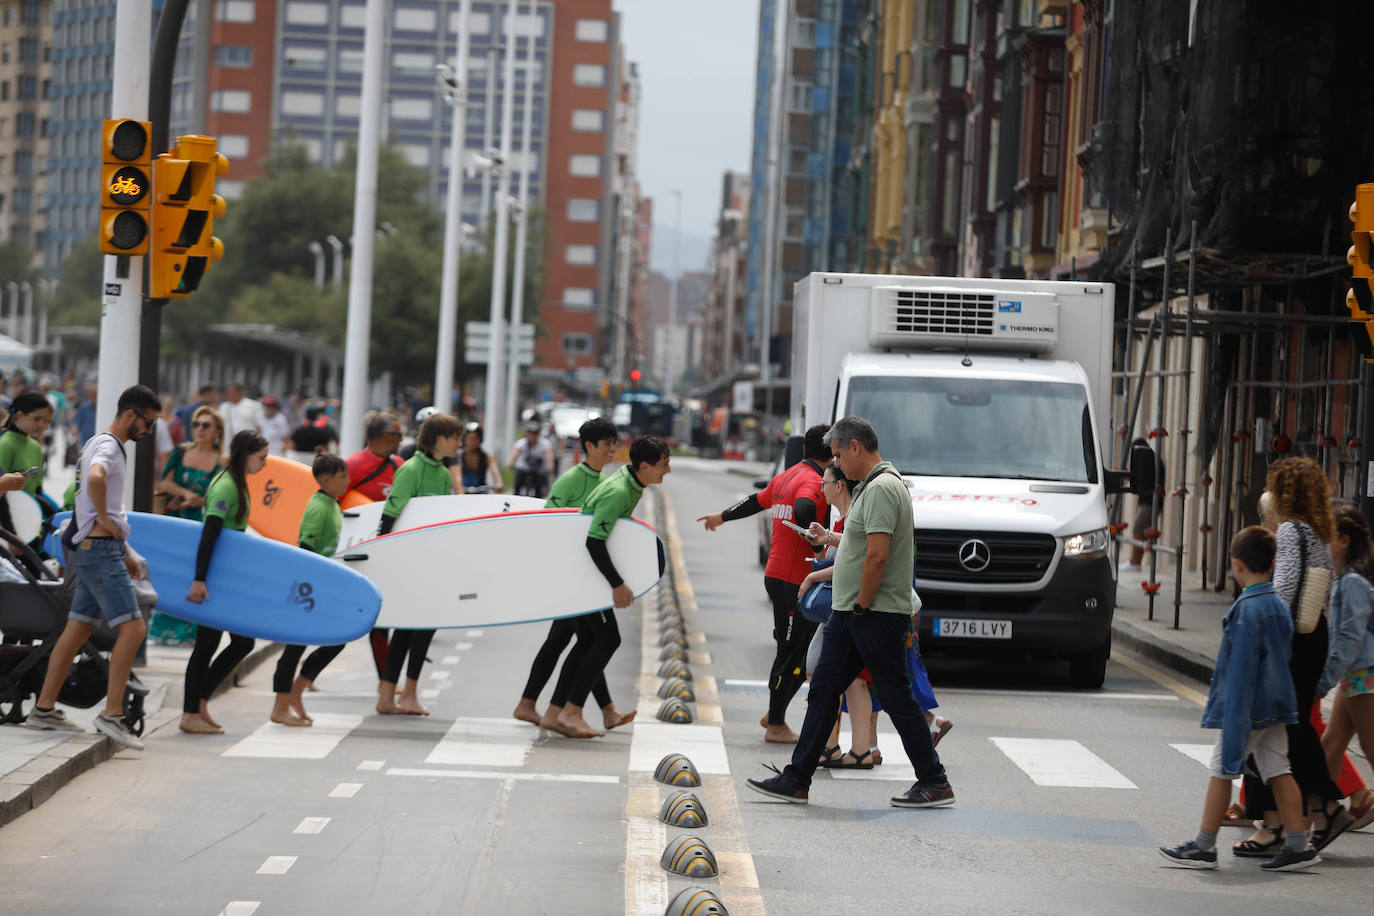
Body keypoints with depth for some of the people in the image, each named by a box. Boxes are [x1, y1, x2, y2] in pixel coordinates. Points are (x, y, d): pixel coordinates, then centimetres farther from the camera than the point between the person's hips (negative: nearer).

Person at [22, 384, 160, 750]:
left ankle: (44, 709, 16)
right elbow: (95, 478, -35)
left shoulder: (107, 445, 21)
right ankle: (112, 715, -16)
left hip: (94, 552, 10)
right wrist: (104, 519, -21)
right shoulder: (107, 446, -11)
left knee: (78, 631, 12)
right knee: (132, 628, -14)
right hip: (99, 550, -10)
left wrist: (124, 554, 26)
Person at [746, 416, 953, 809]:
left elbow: (878, 555, -24)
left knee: (896, 698, -4)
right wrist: (830, 539, 25)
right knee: (822, 691, 9)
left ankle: (935, 783, 4)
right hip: (849, 614, 11)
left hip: (878, 615, -11)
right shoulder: (871, 486, 16)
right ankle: (796, 780, 12)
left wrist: (862, 606, -18)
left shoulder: (882, 488, -18)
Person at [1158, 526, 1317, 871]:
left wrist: (1233, 715, -15)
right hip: (1277, 704, 8)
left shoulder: (1246, 610, -16)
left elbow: (1240, 667, -18)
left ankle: (1204, 845, 5)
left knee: (1222, 770, 0)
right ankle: (1298, 844, 4)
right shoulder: (1281, 605, 9)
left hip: (1249, 708, -8)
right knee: (1277, 770, 8)